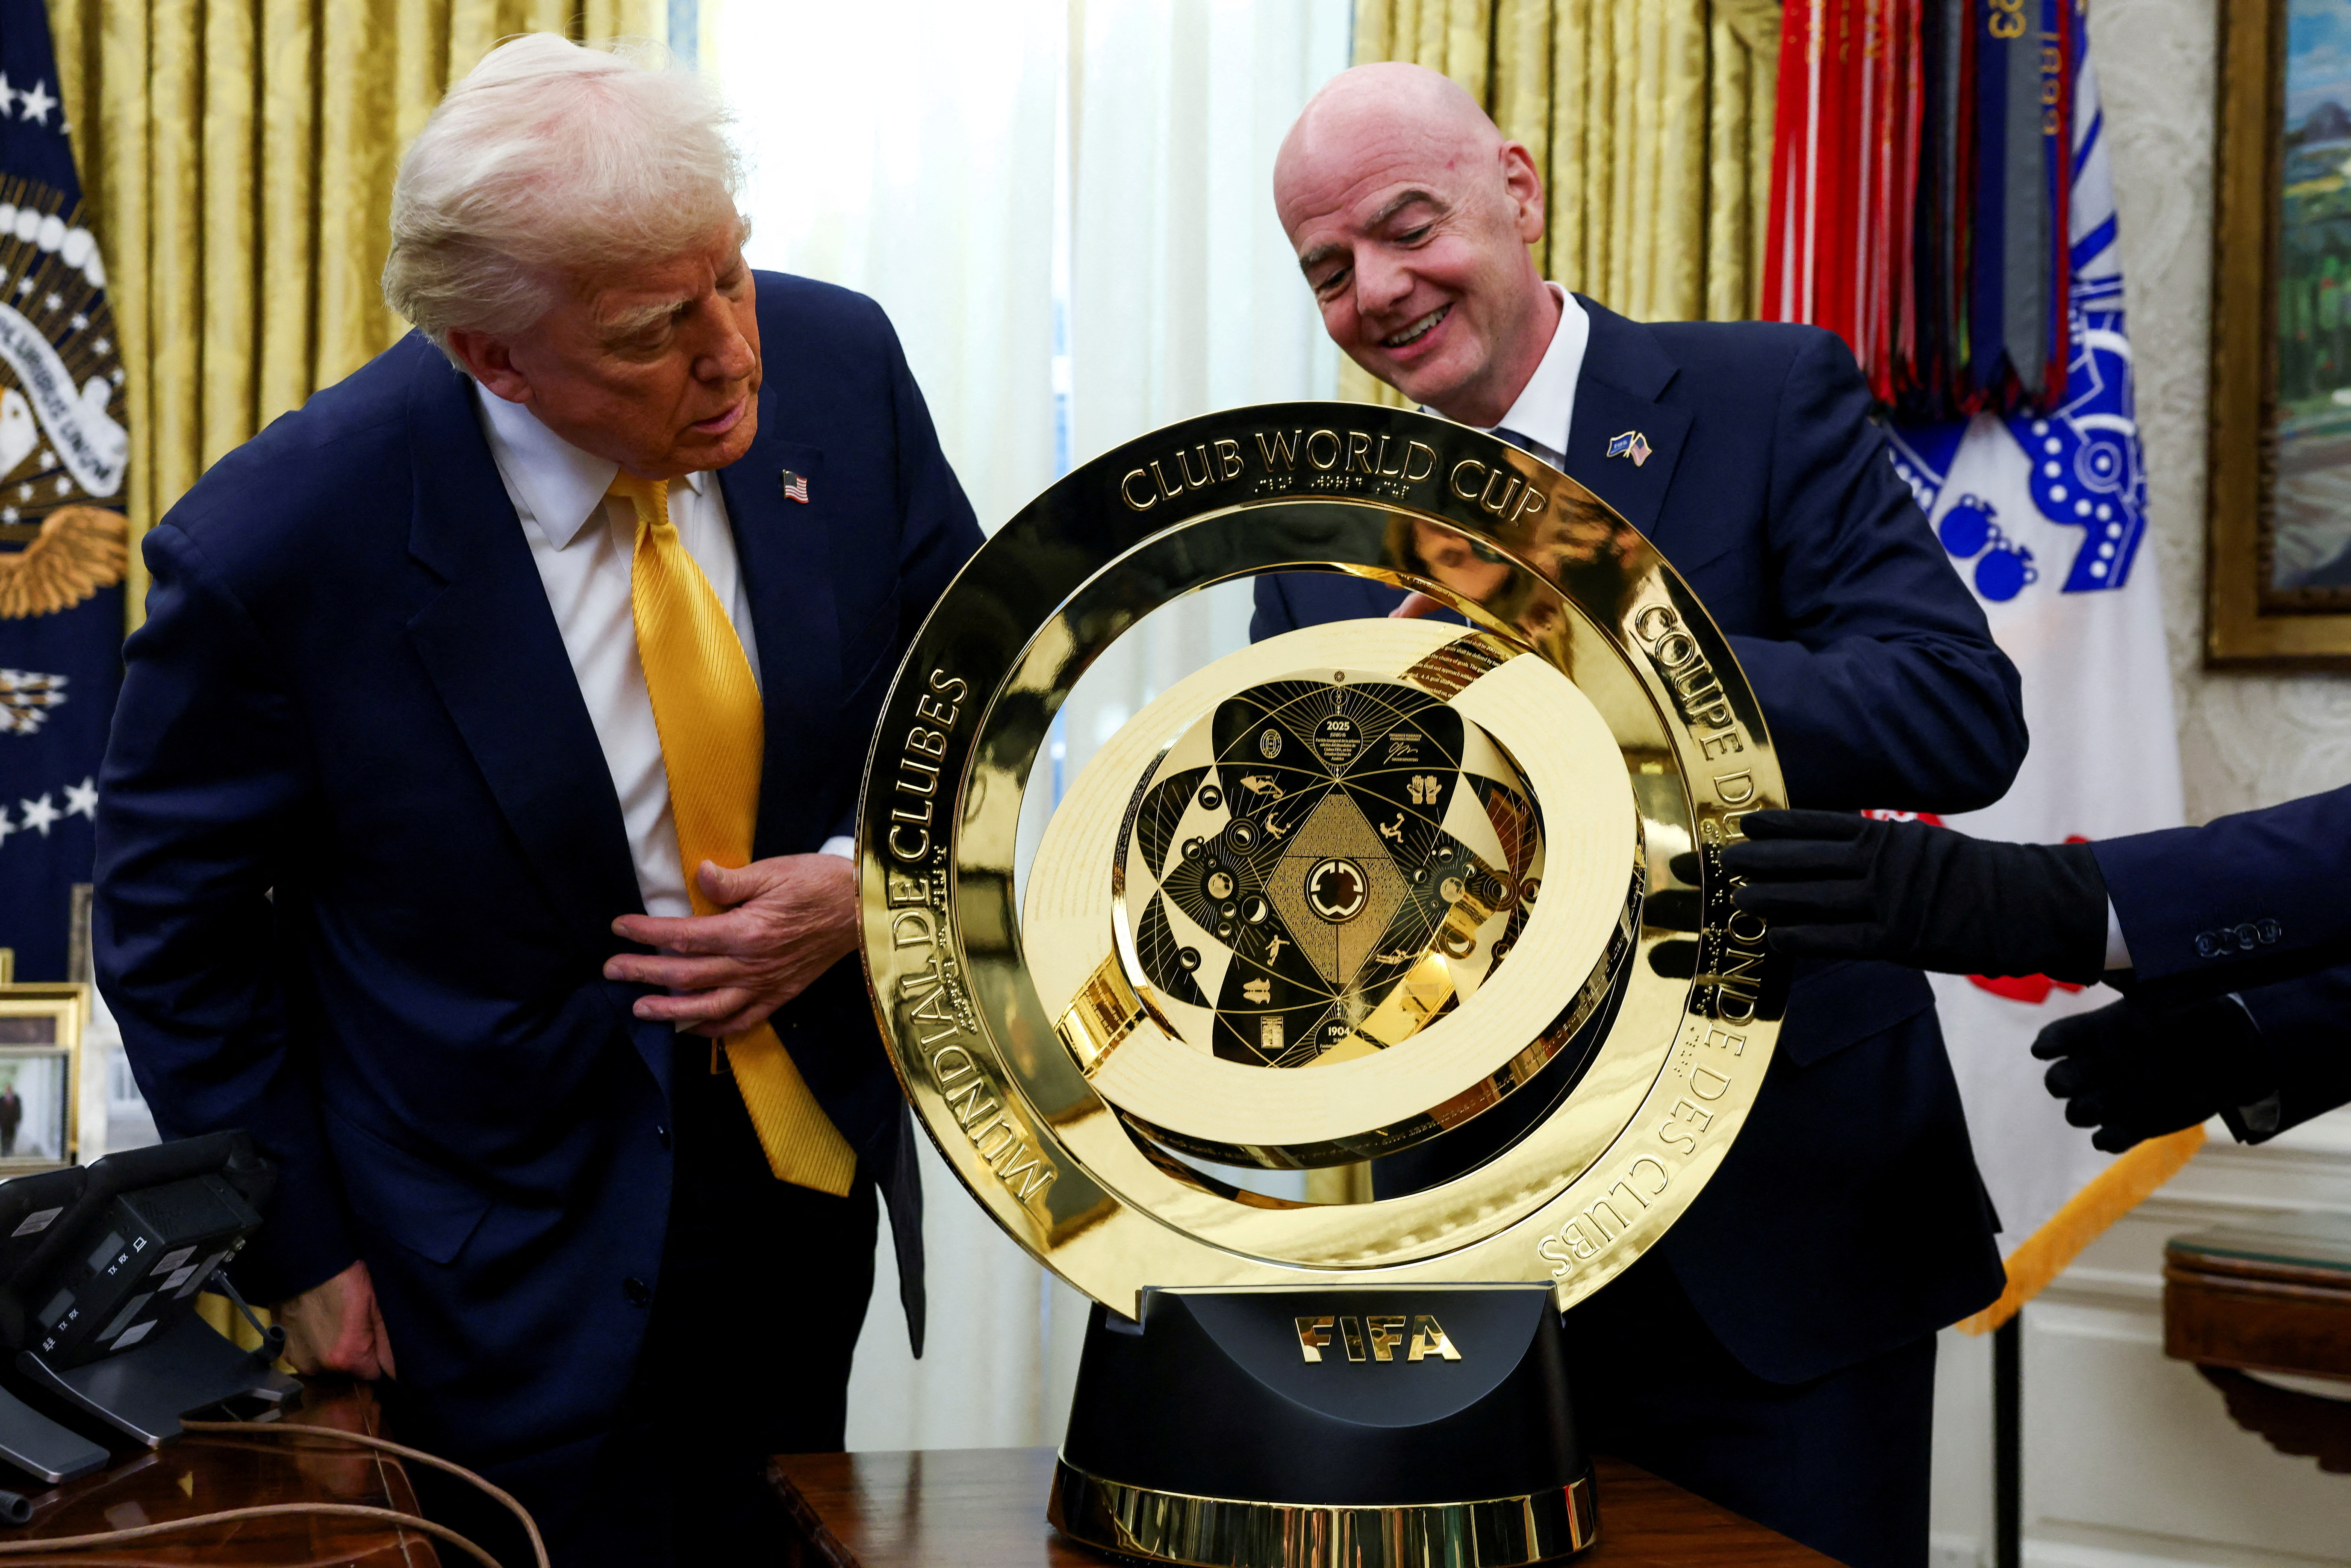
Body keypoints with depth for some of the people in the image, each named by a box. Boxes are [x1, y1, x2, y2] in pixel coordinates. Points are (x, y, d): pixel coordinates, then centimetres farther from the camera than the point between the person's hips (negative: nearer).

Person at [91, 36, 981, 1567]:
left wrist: (870, 876, -16)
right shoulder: (276, 547, -25)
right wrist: (304, 1252, -6)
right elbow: (178, 927, -9)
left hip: (812, 1159, 4)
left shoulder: (837, 362, -14)